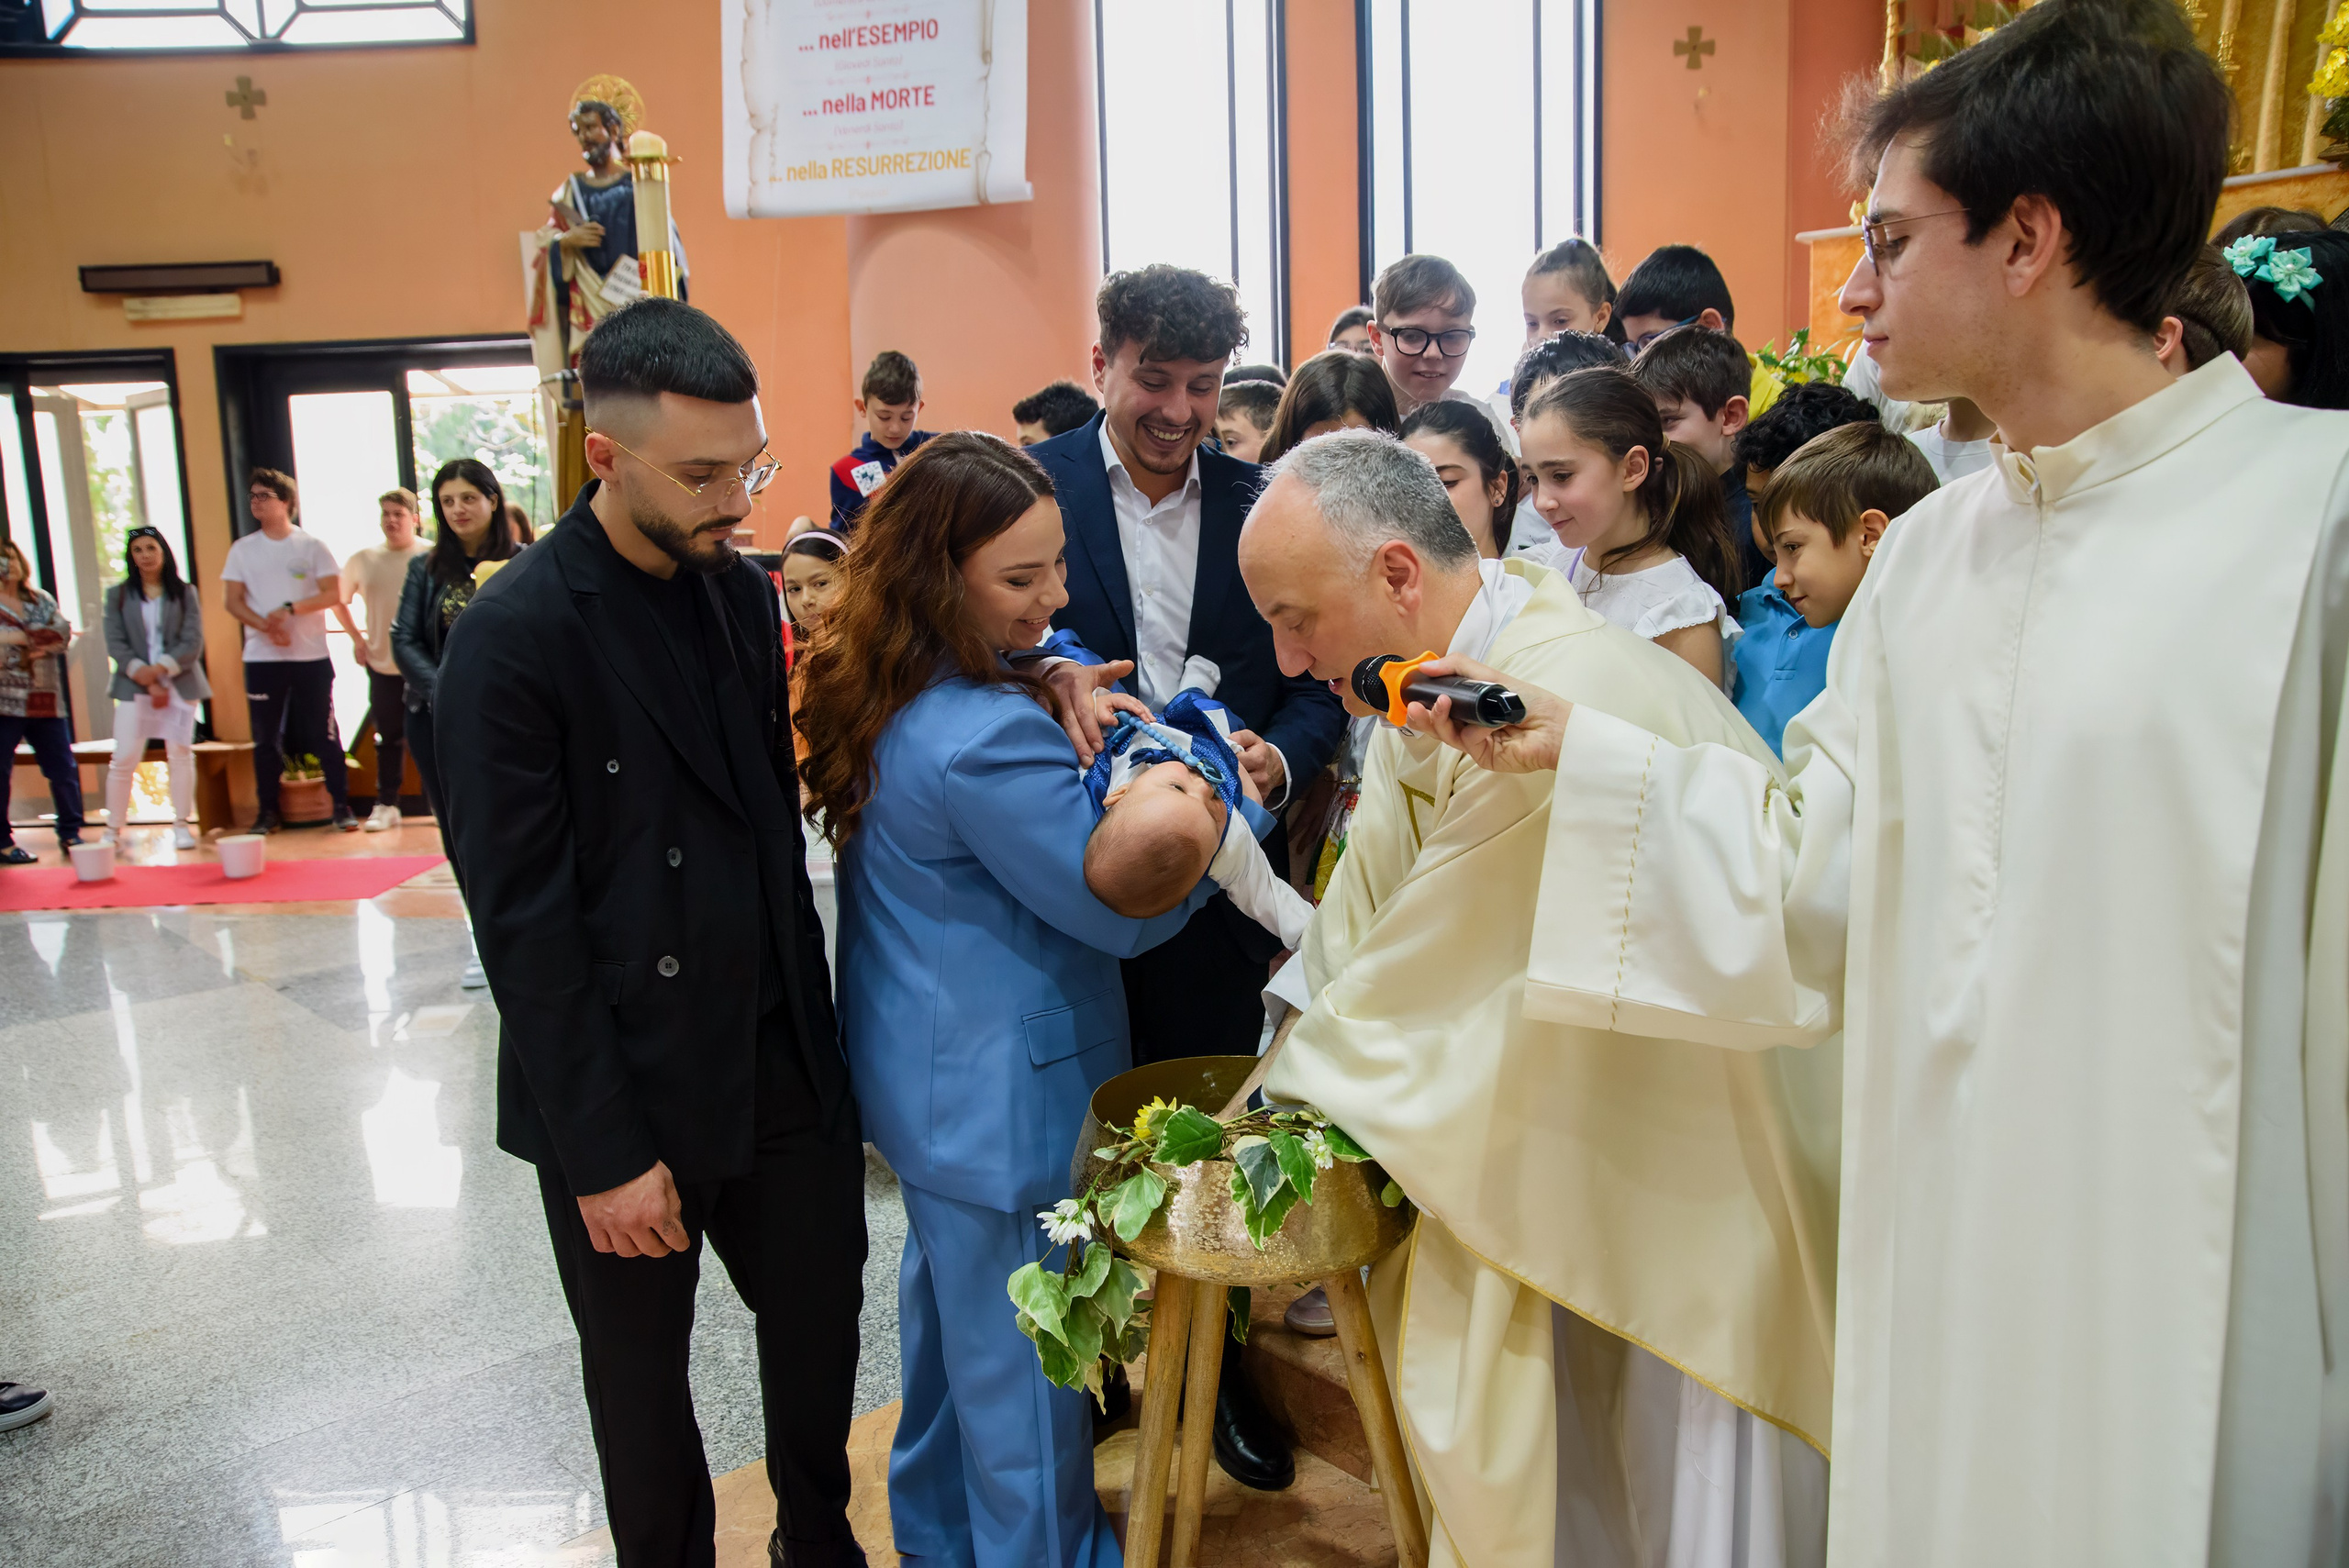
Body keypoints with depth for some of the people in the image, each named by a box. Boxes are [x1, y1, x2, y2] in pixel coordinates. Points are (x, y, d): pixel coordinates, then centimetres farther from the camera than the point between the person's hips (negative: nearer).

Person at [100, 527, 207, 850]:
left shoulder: (185, 593, 7)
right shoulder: (118, 595, 8)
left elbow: (193, 643, -2)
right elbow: (116, 644, 0)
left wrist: (159, 670, -15)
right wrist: (145, 678, -11)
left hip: (180, 684, 0)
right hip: (133, 687, 0)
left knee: (180, 753, 1)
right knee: (124, 758, -5)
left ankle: (182, 825, 9)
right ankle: (113, 829, 4)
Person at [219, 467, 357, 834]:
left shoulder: (312, 546, 2)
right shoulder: (242, 549, 8)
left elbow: (333, 594, -5)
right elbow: (231, 601, 3)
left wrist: (291, 609, -18)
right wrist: (265, 626, -14)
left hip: (311, 656, -2)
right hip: (262, 658, 2)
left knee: (324, 734, -1)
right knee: (266, 738, 6)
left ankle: (342, 806, 5)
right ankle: (268, 811, 13)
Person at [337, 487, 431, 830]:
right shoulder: (363, 560, 6)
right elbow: (340, 601, 20)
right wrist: (357, 638, 11)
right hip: (382, 665, 3)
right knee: (388, 738, 7)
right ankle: (386, 805, 15)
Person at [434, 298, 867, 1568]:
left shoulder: (741, 591, 2)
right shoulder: (514, 638, -16)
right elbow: (522, 923, -15)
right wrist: (605, 1153, -13)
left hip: (781, 1061, 6)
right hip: (629, 1093, -5)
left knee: (822, 1318, 18)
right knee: (642, 1377, 15)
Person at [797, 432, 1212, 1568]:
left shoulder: (893, 697, -2)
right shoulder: (987, 740, -31)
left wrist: (1047, 690, -5)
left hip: (923, 1078, 10)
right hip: (1007, 1097, -10)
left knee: (947, 1293, 28)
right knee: (1023, 1357, 9)